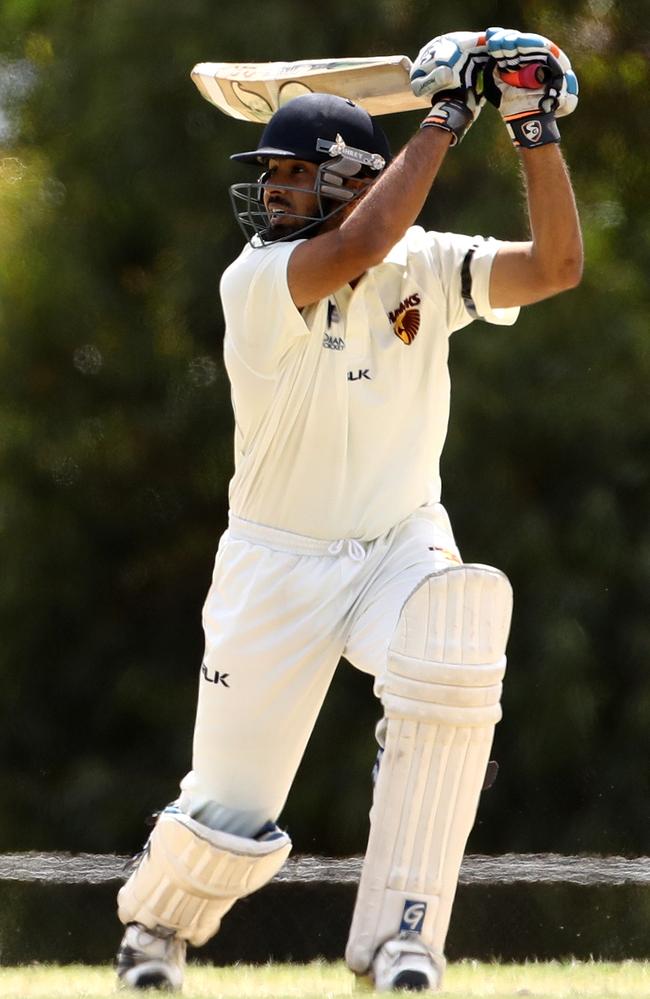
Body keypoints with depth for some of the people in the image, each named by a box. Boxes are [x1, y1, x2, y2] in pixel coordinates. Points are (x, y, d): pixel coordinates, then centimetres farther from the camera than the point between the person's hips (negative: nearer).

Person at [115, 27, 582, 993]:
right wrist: (446, 116, -29)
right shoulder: (257, 281, -16)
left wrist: (536, 130, -23)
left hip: (402, 546, 2)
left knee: (453, 660, -32)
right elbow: (359, 247, -35)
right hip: (278, 560, -2)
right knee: (232, 818, -4)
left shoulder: (425, 268, -5)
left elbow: (556, 267, -17)